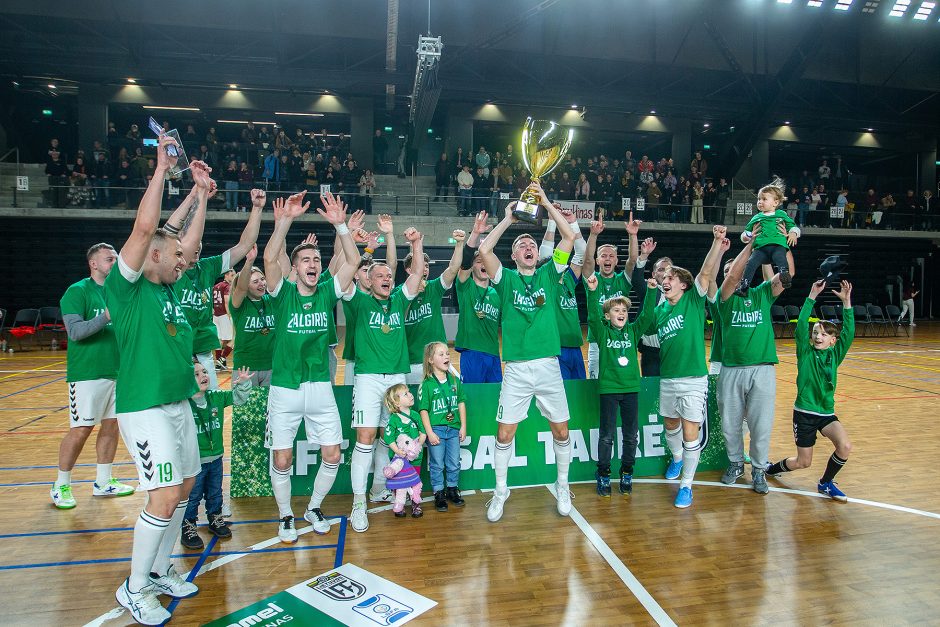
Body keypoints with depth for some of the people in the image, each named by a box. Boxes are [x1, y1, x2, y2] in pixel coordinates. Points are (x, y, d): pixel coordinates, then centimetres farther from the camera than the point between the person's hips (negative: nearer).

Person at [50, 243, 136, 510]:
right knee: (81, 430, -3)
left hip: (117, 371, 6)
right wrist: (107, 316, -27)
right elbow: (75, 331, -17)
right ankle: (60, 485, 16)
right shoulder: (77, 291, -7)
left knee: (111, 425, 10)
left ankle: (103, 482, 23)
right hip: (87, 373, -6)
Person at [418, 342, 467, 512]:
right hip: (436, 429, -4)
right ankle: (439, 495, 18)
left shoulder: (455, 381, 3)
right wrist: (429, 433, -13)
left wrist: (463, 427, 6)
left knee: (454, 464, 13)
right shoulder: (426, 385, -10)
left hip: (453, 429, 4)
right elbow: (423, 410, -10)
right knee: (437, 465, 6)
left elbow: (461, 403, 9)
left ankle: (452, 490, 30)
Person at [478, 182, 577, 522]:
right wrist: (508, 219, 0)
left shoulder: (549, 274, 8)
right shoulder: (506, 278, 5)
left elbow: (570, 237, -1)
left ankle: (562, 486, 31)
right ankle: (500, 491, 22)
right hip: (516, 369, -1)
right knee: (504, 433, 2)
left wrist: (546, 202, -1)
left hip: (548, 365, 1)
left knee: (561, 431, 9)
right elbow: (484, 249, -9)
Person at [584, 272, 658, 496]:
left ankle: (626, 474, 25)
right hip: (608, 388, -3)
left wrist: (651, 290, -17)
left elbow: (647, 315, -4)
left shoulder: (633, 331, 8)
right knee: (607, 435, 3)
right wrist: (592, 291, -31)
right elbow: (593, 315, -16)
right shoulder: (602, 332, 0)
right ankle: (603, 475, 16)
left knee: (631, 435, 9)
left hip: (631, 388, 3)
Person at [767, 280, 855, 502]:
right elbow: (801, 325, -17)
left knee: (845, 446, -21)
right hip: (804, 411, -3)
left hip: (827, 412, 3)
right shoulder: (805, 352, -5)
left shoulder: (835, 354, 2)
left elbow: (848, 332, -11)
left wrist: (846, 302, -19)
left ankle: (826, 483, 5)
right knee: (803, 462, 4)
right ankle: (773, 468, 36)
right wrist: (812, 297, -22)